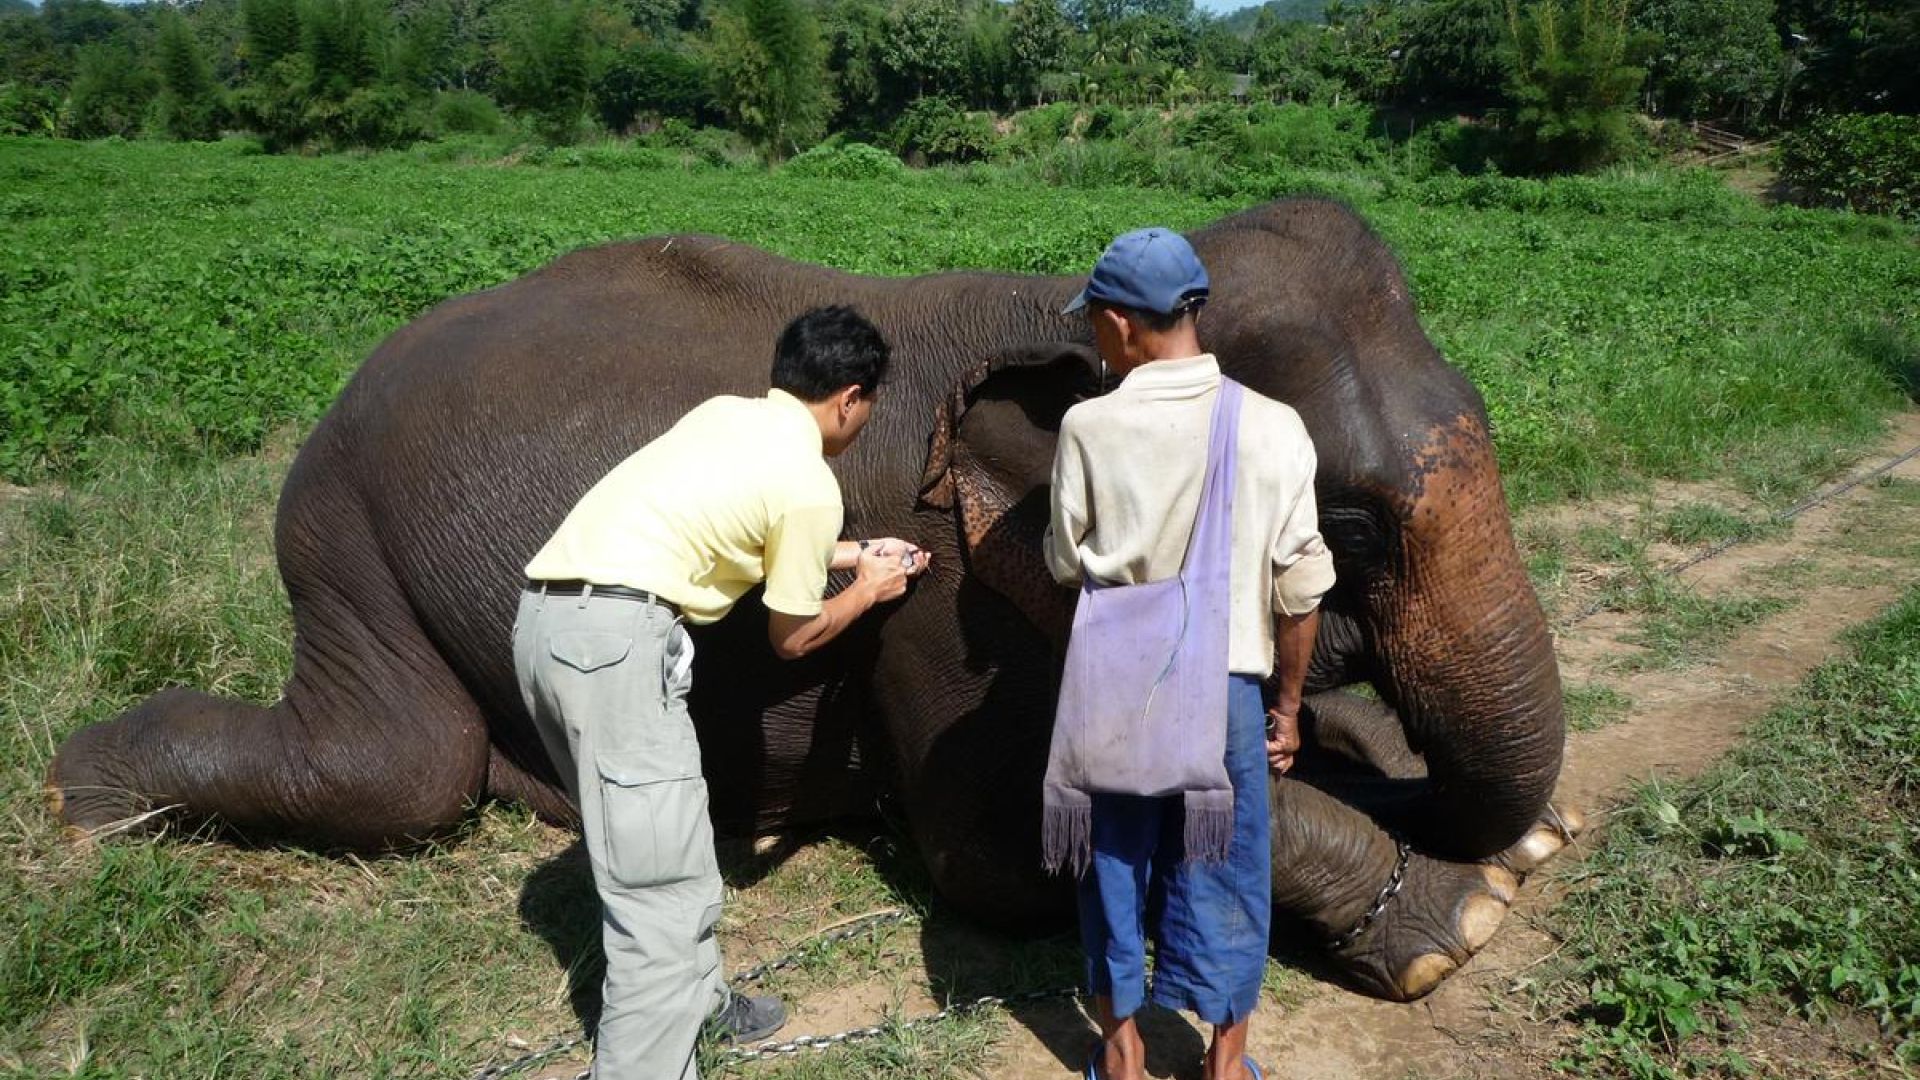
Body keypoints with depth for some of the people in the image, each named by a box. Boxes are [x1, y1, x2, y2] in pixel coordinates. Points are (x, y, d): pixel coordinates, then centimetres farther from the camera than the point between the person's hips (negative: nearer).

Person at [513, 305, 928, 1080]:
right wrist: (869, 589, 24)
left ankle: (695, 1000, 39)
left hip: (547, 617, 9)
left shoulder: (726, 414, 18)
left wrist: (855, 551, 41)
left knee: (662, 846, 23)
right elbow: (794, 636, 6)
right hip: (615, 634, -9)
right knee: (661, 883, -4)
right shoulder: (809, 483, -5)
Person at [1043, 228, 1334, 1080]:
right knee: (1224, 869, 16)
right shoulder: (1272, 428, -10)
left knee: (1116, 858, 18)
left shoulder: (1089, 427, -11)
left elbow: (1066, 563, 0)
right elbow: (1299, 588, -5)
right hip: (1223, 686, 0)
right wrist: (1288, 703, 7)